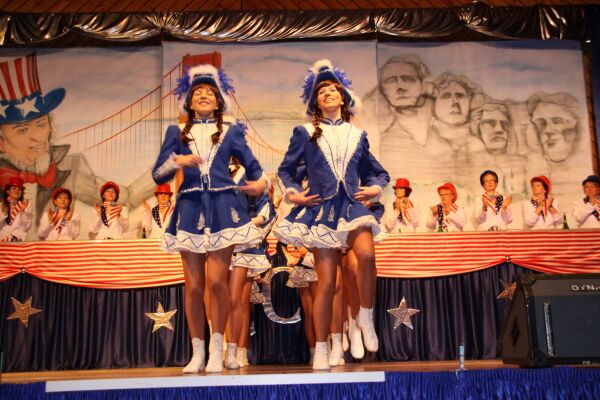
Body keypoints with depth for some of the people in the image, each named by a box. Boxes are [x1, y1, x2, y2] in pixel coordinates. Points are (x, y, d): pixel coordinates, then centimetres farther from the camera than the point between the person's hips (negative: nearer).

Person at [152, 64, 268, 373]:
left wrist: (261, 182, -6)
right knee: (193, 286, 0)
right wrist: (177, 161, -12)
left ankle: (216, 350, 4)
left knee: (217, 280, -10)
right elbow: (158, 175, 7)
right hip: (189, 209, 1)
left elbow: (252, 166, 15)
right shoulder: (177, 133, 13)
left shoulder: (230, 131, 12)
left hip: (222, 207, -1)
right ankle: (197, 353, 12)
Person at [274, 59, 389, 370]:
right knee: (326, 282, -5)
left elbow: (378, 172, 25)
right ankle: (321, 350, 7)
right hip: (321, 210, -1)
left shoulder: (357, 135, 16)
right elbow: (286, 169, 17)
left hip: (352, 207, 2)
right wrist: (292, 193, 2)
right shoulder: (304, 133, 10)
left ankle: (366, 316, -6)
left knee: (367, 254, -30)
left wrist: (375, 188, 5)